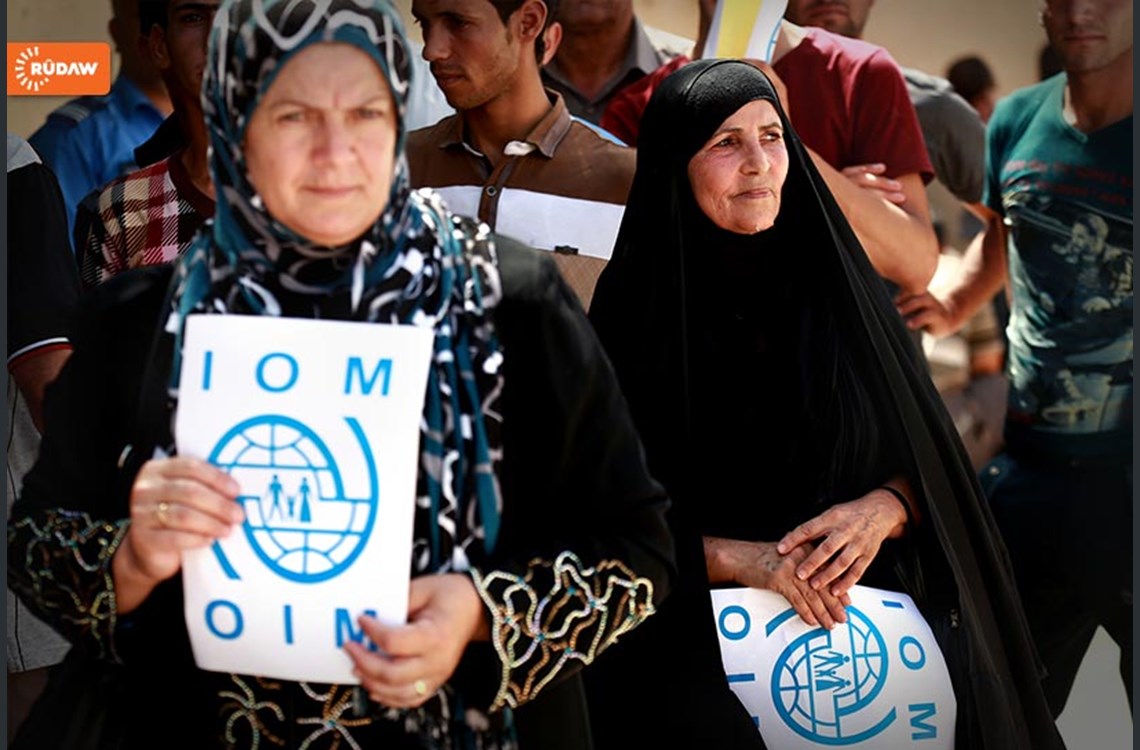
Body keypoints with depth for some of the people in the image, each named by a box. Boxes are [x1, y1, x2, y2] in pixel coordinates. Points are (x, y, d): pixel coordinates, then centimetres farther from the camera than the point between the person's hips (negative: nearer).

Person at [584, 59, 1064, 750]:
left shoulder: (839, 285, 8)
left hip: (862, 608, 3)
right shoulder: (634, 308, 0)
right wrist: (743, 559, -14)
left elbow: (925, 458, 12)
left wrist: (882, 510, -10)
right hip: (695, 627, -2)